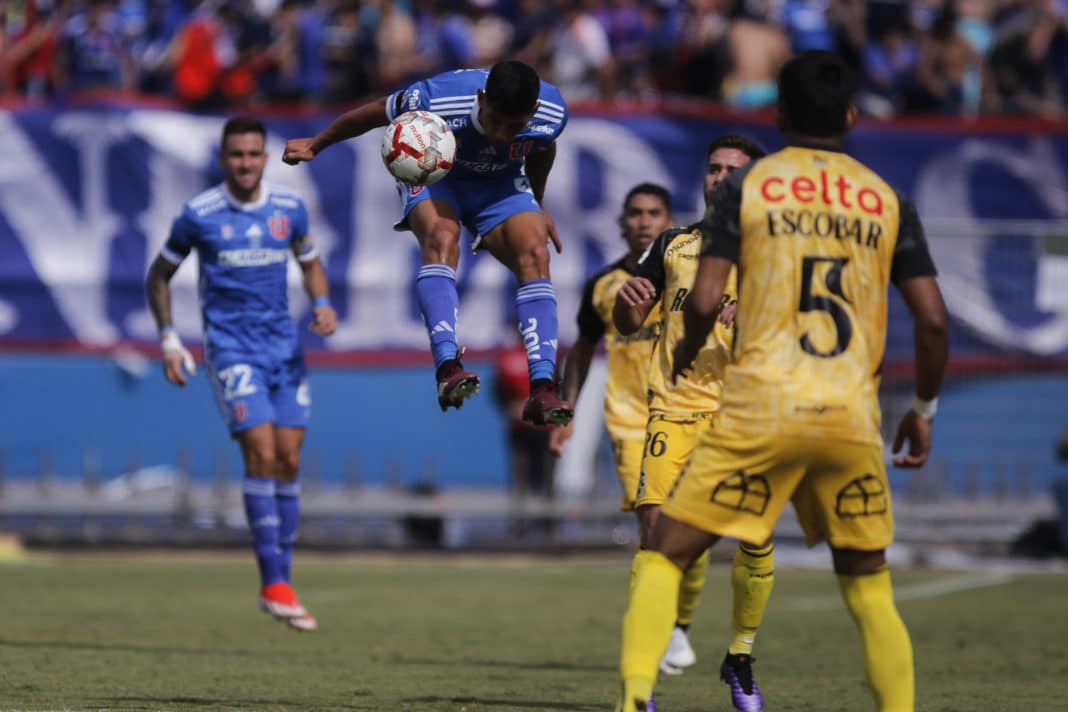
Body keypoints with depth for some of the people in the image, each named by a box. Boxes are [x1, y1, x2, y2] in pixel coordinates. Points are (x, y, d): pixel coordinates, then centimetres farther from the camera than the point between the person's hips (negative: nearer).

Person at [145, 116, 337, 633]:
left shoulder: (289, 209, 4)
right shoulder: (199, 215, -5)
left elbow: (310, 263, 21)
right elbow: (159, 276, 7)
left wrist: (323, 305, 1)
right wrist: (168, 340, -1)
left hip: (283, 346, 4)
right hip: (230, 347, -4)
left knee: (288, 460, 1)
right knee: (261, 452, -17)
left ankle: (282, 578, 11)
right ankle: (273, 584, -14)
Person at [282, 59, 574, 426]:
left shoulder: (551, 114, -26)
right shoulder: (436, 99, -36)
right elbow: (373, 113, -16)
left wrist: (536, 207, 15)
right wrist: (315, 145, -3)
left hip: (501, 182, 3)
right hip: (431, 172, -3)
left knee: (535, 255, -23)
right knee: (441, 240, -34)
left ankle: (542, 391, -30)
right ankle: (448, 370, -44)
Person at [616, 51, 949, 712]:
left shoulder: (747, 186, 5)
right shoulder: (886, 200, 11)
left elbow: (705, 300, -3)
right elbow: (933, 318, 5)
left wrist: (687, 353, 18)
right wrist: (925, 409, 19)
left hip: (762, 409, -2)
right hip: (853, 417, 2)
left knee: (664, 555, 3)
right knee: (870, 587, 15)